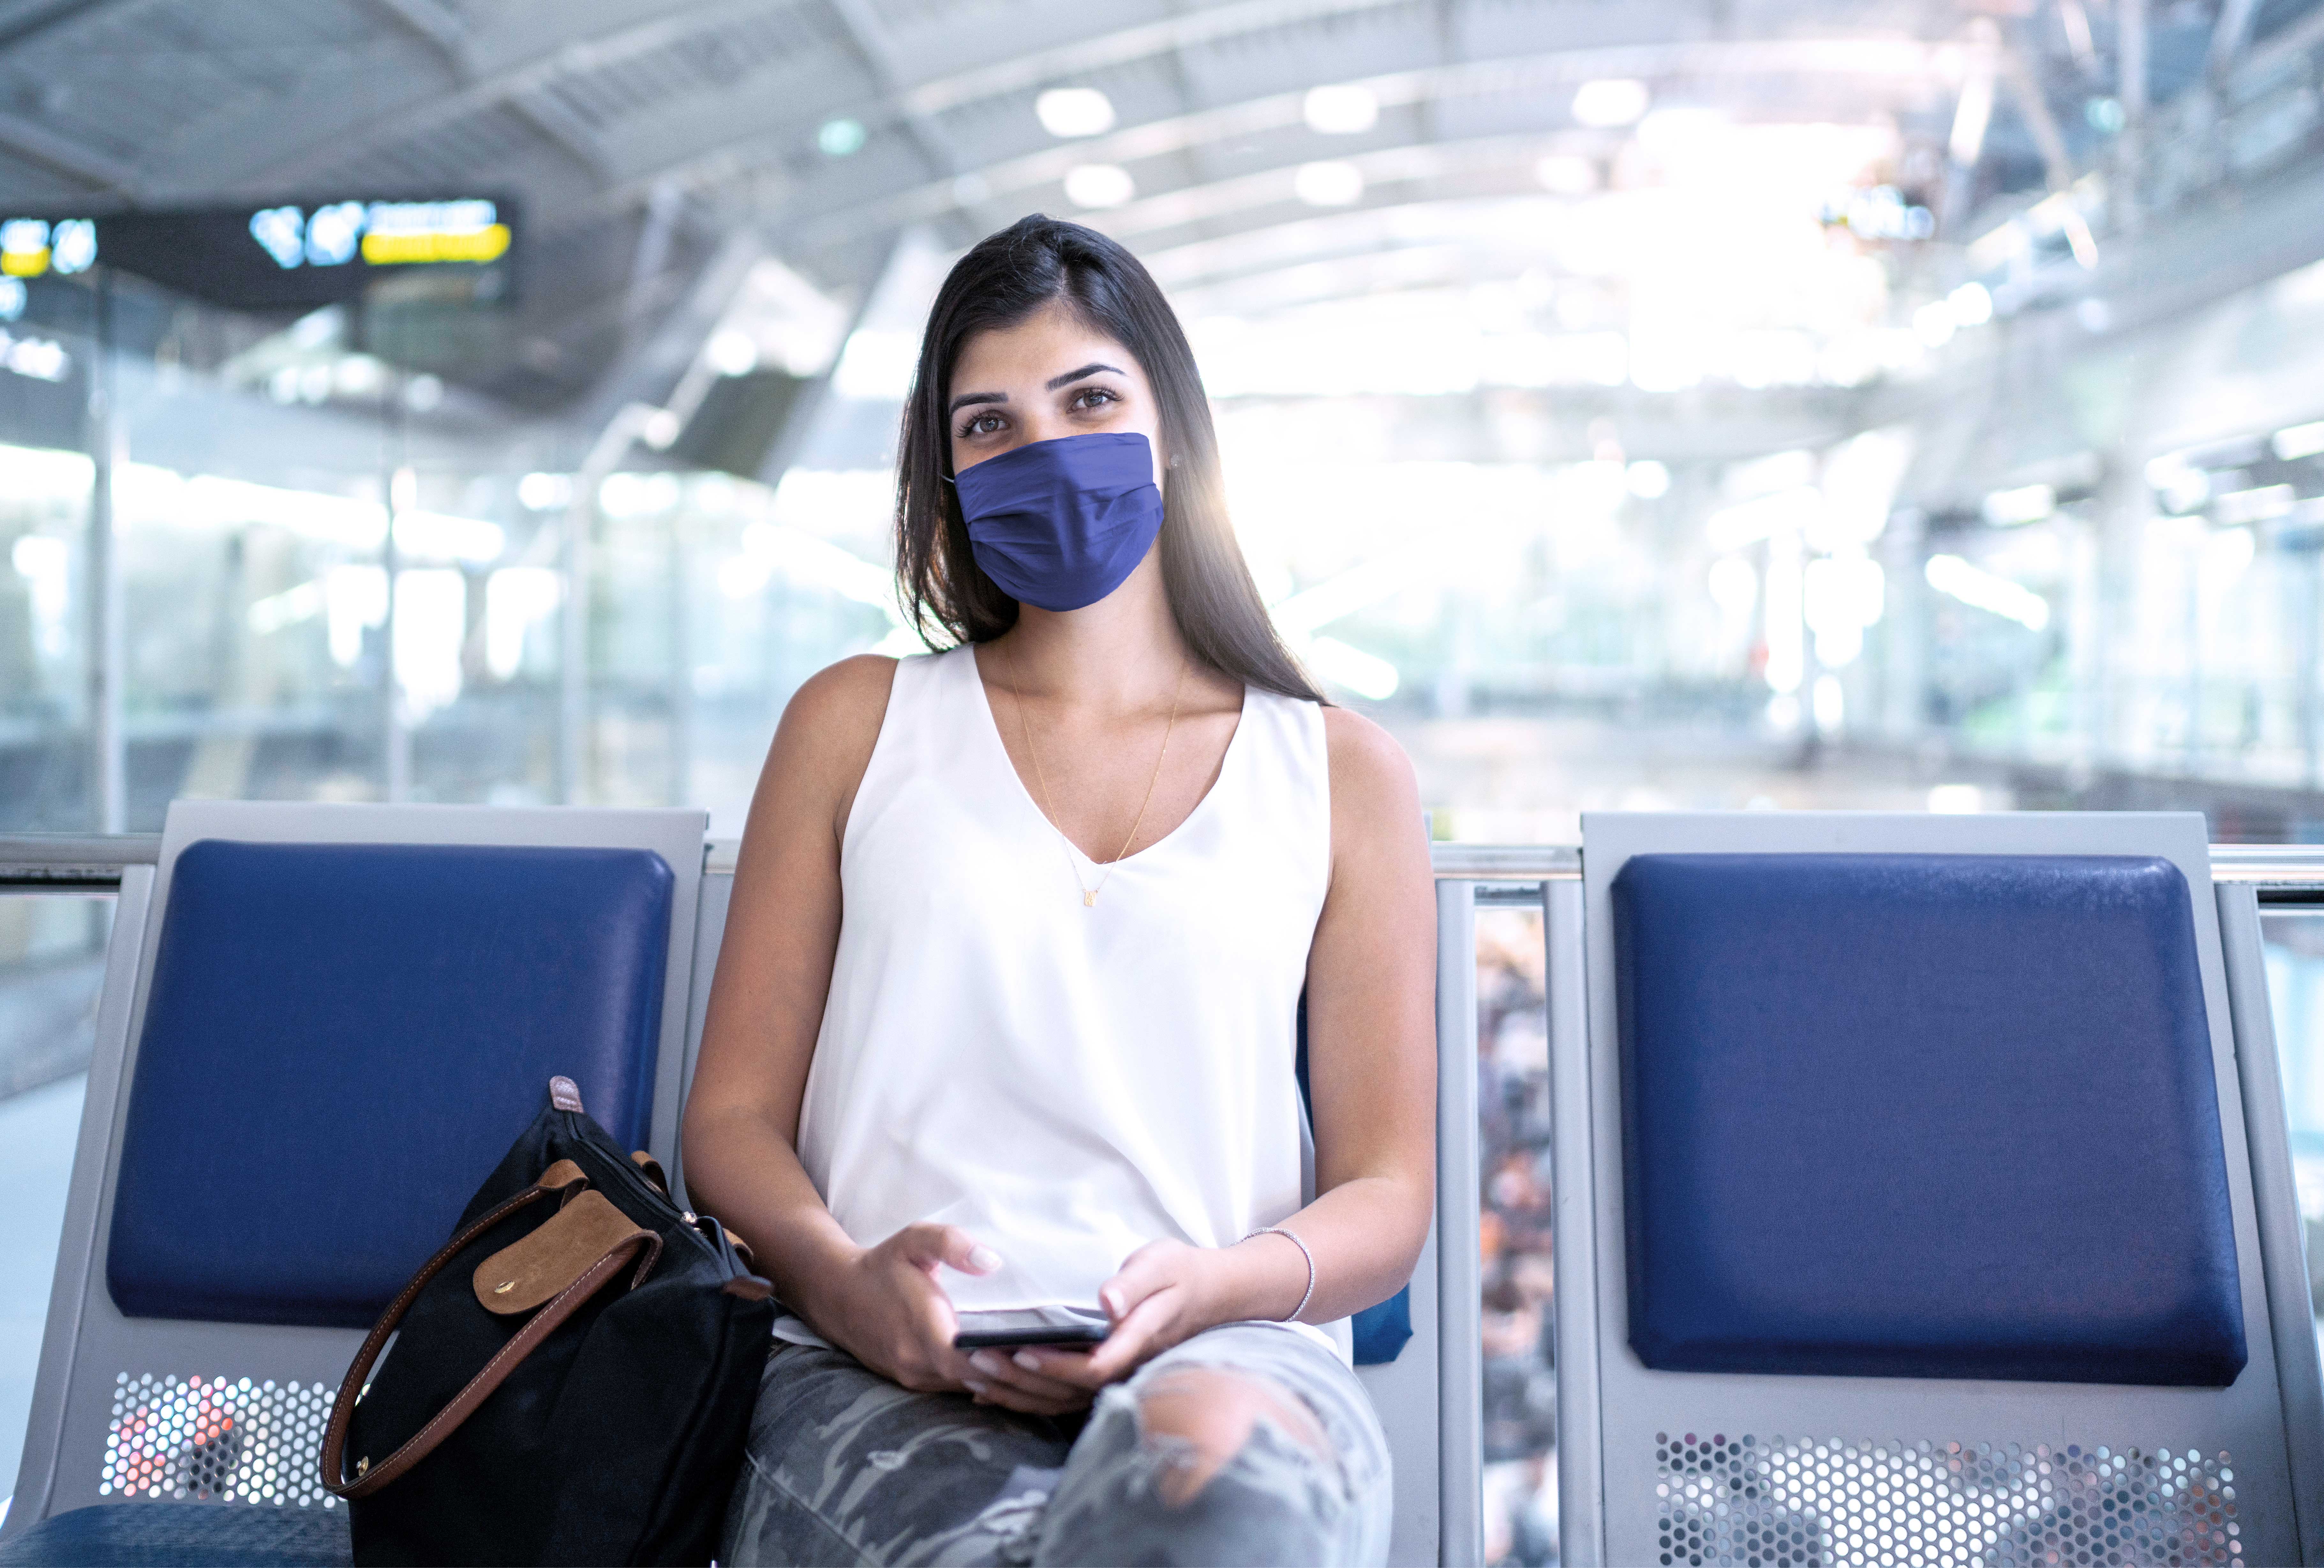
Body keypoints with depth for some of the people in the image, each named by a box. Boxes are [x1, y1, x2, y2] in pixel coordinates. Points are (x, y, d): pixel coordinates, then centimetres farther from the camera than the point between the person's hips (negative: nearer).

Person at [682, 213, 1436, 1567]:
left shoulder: (1342, 775, 15)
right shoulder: (856, 724, 17)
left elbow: (1387, 1192, 11)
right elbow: (736, 1116, 12)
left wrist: (1214, 1287, -11)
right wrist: (841, 1278, -11)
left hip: (1219, 1362, 1)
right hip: (879, 1370, 0)